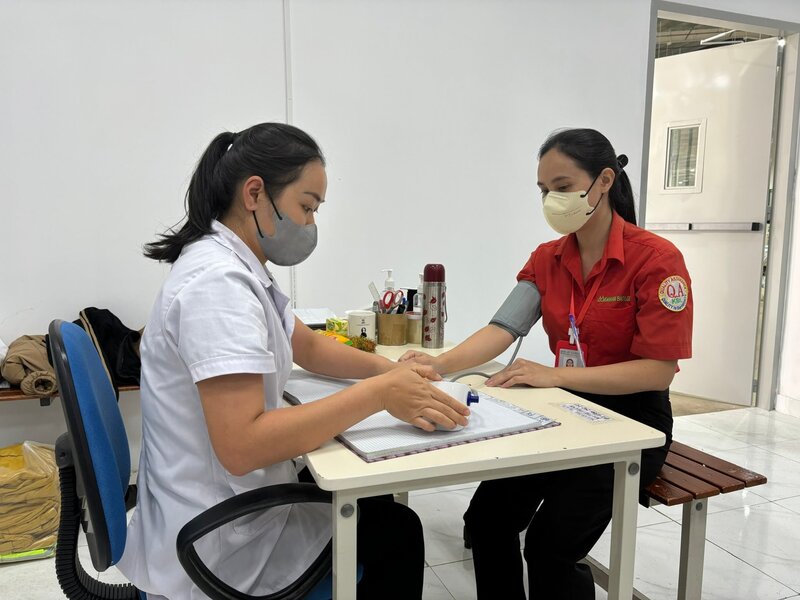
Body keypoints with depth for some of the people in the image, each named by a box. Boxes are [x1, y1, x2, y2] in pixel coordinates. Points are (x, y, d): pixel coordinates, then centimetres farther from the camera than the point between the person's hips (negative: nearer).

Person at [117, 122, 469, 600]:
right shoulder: (219, 281, -28)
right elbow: (240, 446, -35)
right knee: (398, 530, 10)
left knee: (374, 503, 23)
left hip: (233, 498, 9)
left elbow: (309, 347, 13)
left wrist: (388, 368, -4)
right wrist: (380, 393, -30)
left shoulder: (240, 268, 3)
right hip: (217, 545, -8)